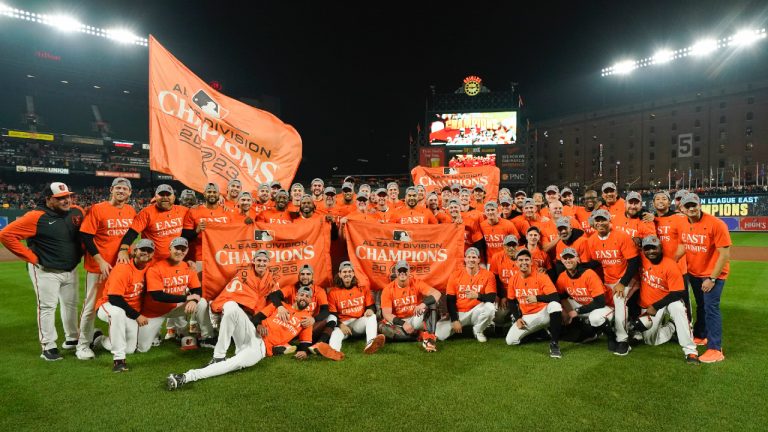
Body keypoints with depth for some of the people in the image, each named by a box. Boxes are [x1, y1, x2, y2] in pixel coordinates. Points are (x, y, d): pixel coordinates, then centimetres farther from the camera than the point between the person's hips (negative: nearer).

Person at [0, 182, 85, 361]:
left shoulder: (77, 212, -2)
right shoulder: (36, 217, -18)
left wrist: (80, 252, 5)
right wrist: (31, 258, -18)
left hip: (71, 270, 6)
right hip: (46, 271, -6)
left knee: (71, 304, 16)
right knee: (47, 307, -1)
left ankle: (72, 339, 32)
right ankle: (48, 346, 10)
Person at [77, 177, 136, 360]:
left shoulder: (131, 211, 6)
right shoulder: (97, 209, -9)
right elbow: (85, 237, -11)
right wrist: (100, 261, -15)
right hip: (99, 266, -5)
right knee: (92, 305, 3)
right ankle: (83, 344, 16)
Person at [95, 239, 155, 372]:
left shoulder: (148, 266, -3)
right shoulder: (123, 268, -22)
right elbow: (114, 299, -25)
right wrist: (137, 315, -24)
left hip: (131, 313, 7)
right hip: (108, 306, -6)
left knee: (130, 349, -1)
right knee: (117, 311, -42)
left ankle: (101, 340, 30)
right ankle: (118, 359, -33)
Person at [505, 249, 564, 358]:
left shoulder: (541, 277, -15)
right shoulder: (513, 280, -2)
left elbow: (556, 298, -24)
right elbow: (511, 301, 10)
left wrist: (537, 298, -36)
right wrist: (517, 318, -1)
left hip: (543, 313, -5)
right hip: (526, 317, 5)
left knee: (554, 305, -38)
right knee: (510, 341, -8)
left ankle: (554, 344, -23)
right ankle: (540, 330, 18)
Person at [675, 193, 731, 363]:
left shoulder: (716, 224, -22)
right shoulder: (684, 225, -2)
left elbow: (725, 254, -21)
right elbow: (682, 247, 11)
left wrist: (712, 279, -21)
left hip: (714, 274, -7)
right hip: (694, 273, 7)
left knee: (711, 308, -11)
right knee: (700, 306, 21)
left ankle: (715, 349, -4)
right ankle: (700, 335, 39)